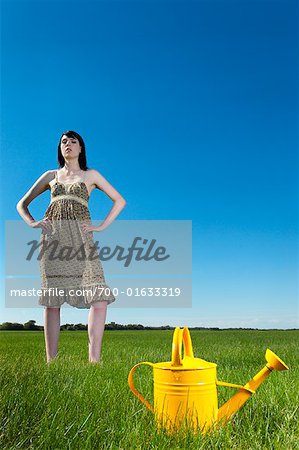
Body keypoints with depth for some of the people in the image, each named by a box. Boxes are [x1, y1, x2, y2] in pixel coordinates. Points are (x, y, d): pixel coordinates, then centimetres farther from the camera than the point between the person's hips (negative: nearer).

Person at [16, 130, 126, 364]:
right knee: (52, 300, -4)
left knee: (100, 296, -15)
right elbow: (22, 203, 26)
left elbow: (120, 200, 15)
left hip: (80, 238, -1)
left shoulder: (90, 175, 16)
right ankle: (51, 360, 2)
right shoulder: (50, 175, 20)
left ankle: (94, 358, -10)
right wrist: (32, 222, 6)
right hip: (53, 237, 1)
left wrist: (102, 226, 4)